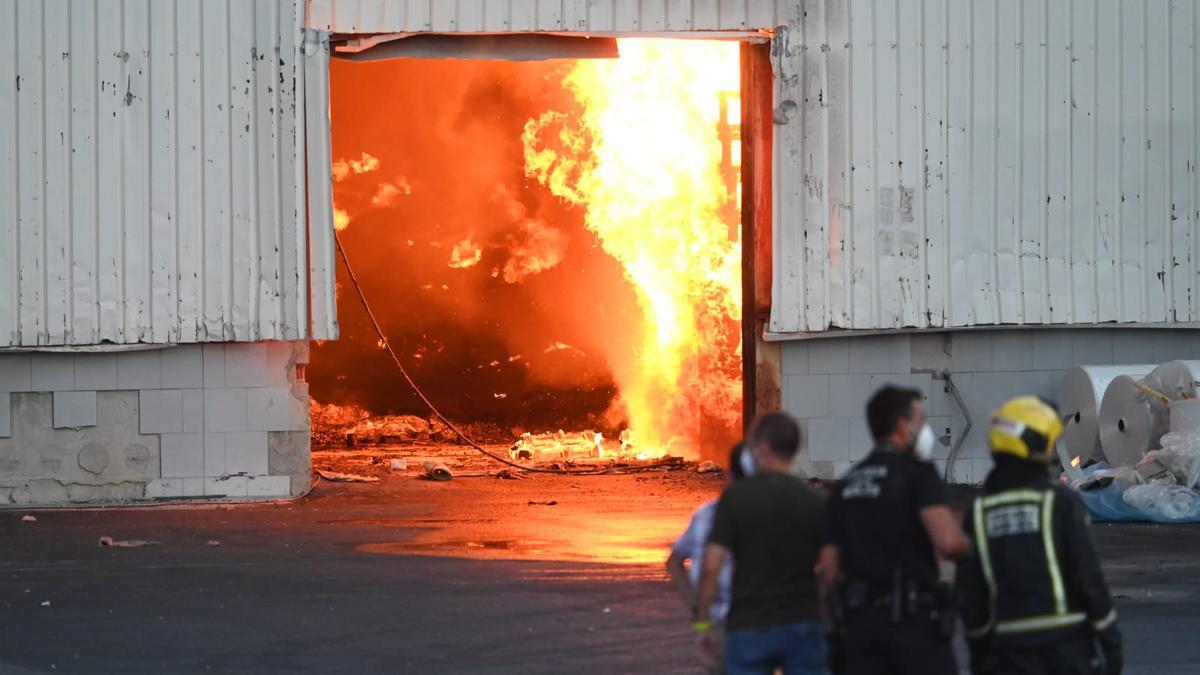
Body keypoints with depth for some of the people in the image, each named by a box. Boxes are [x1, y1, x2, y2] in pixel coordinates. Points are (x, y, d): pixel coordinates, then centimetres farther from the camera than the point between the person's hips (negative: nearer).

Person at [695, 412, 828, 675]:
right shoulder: (815, 502, -1)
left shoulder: (735, 497, -6)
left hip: (748, 626, -1)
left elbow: (710, 567, -10)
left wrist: (702, 622, -1)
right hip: (802, 624, 1)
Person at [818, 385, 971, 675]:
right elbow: (948, 541, -21)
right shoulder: (917, 472, -7)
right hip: (912, 617, -6)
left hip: (858, 618, 6)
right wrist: (969, 545, 1)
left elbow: (829, 569, 13)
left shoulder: (847, 484, 14)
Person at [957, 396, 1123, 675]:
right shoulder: (1061, 503, -6)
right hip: (1065, 640, -2)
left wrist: (978, 652, 17)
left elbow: (969, 592, 7)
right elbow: (1089, 576, -8)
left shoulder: (978, 511, 5)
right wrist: (1111, 640, -1)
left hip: (1011, 643, 3)